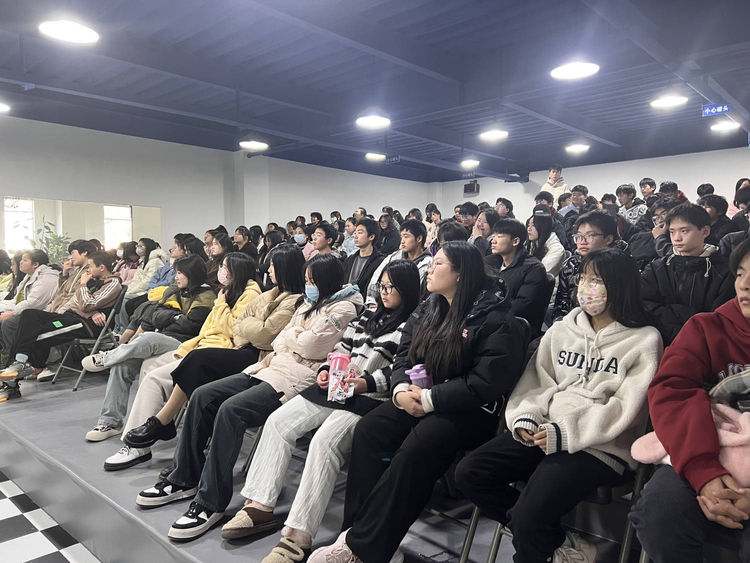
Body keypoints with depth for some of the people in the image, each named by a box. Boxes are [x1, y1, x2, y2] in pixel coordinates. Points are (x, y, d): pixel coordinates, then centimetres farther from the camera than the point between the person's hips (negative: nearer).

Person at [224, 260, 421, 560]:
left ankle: (297, 536, -27)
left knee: (324, 441, -31)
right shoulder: (369, 315, 23)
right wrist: (325, 371, 4)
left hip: (371, 398, -8)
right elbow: (341, 348, 22)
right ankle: (259, 505, -2)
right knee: (278, 421, -6)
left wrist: (366, 383, -21)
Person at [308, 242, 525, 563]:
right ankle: (355, 530, -15)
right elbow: (403, 356, 11)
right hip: (417, 397, 7)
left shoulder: (494, 319, -11)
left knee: (415, 449, -31)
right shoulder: (427, 309, 11)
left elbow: (486, 383, -19)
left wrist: (429, 398, -19)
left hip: (471, 410, -6)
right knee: (368, 429, -18)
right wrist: (401, 390, -10)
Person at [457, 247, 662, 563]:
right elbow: (537, 382, 12)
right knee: (469, 474, -10)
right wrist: (526, 417, -8)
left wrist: (565, 432, -17)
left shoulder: (644, 340, 0)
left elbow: (625, 408, -9)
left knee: (526, 518, -25)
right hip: (543, 433, 6)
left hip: (600, 446, -6)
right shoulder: (561, 330, 15)